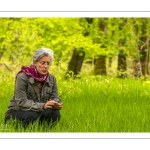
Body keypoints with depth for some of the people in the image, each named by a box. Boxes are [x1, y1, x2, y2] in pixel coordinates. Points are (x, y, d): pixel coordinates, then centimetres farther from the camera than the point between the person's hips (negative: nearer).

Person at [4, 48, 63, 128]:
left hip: (39, 112, 5)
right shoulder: (22, 77, -16)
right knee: (32, 115, -38)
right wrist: (42, 106, -38)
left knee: (55, 113, -26)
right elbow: (21, 102, -23)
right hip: (17, 112, -5)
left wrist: (56, 104, -28)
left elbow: (55, 97, -1)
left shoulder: (51, 78, 3)